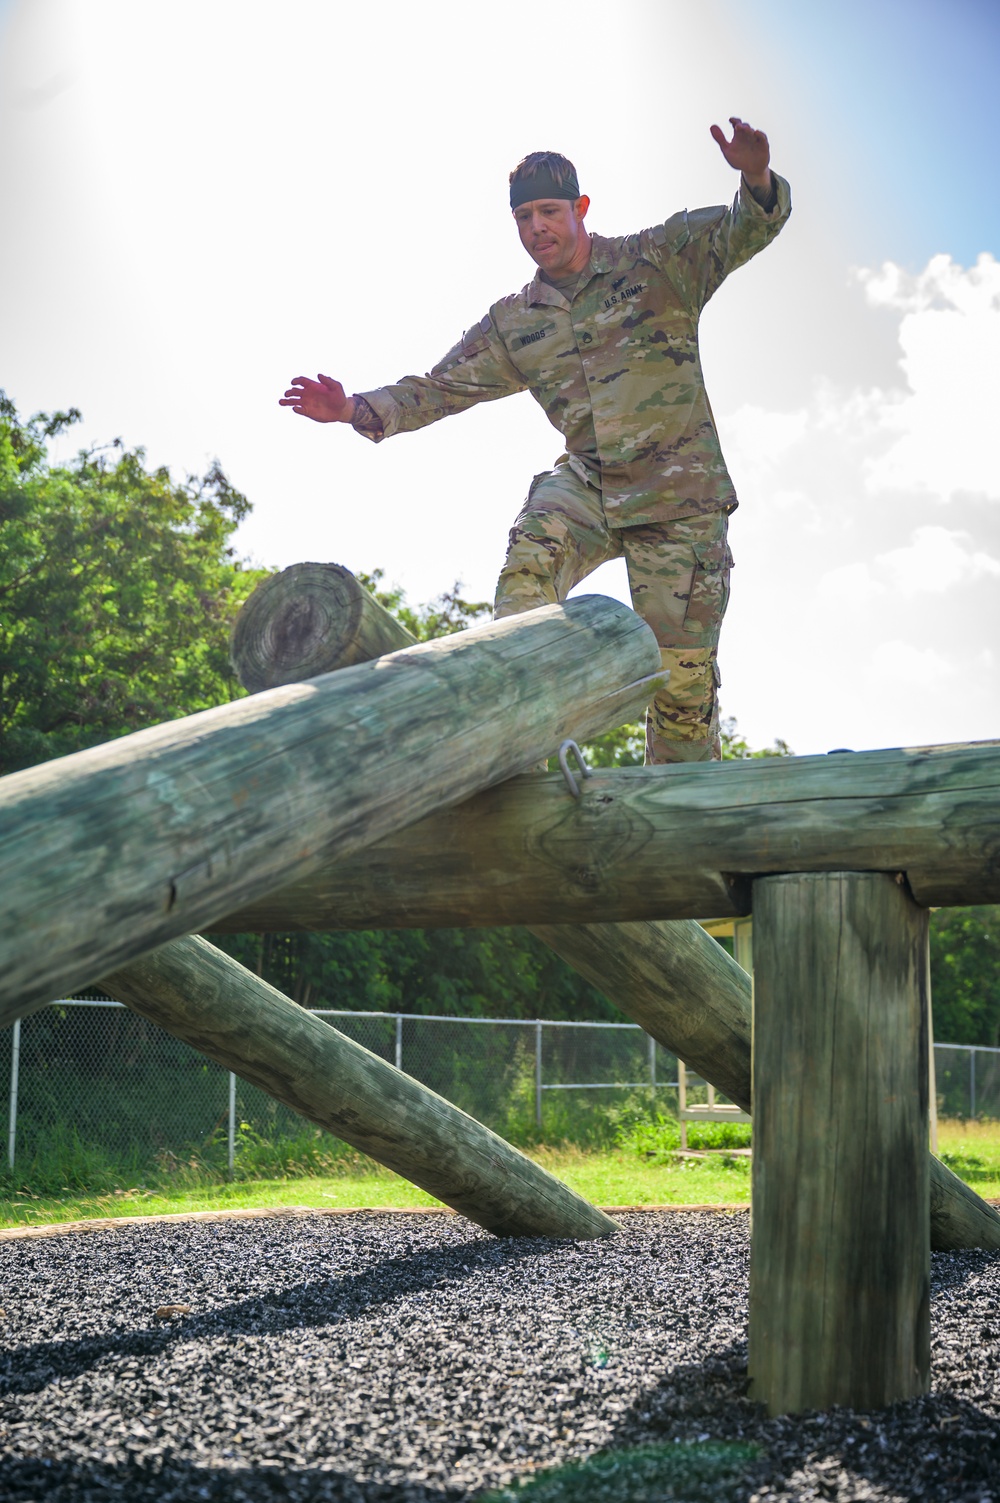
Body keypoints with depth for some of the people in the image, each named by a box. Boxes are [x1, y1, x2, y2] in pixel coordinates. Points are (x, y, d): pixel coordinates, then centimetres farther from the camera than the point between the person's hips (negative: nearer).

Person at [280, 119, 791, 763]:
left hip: (679, 494, -3)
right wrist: (357, 409, -2)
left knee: (682, 673, -5)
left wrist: (757, 178, -35)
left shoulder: (656, 261, 1)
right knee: (530, 562, -31)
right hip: (586, 481, 3)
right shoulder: (512, 324, 11)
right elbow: (440, 388, 13)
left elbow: (747, 228, -11)